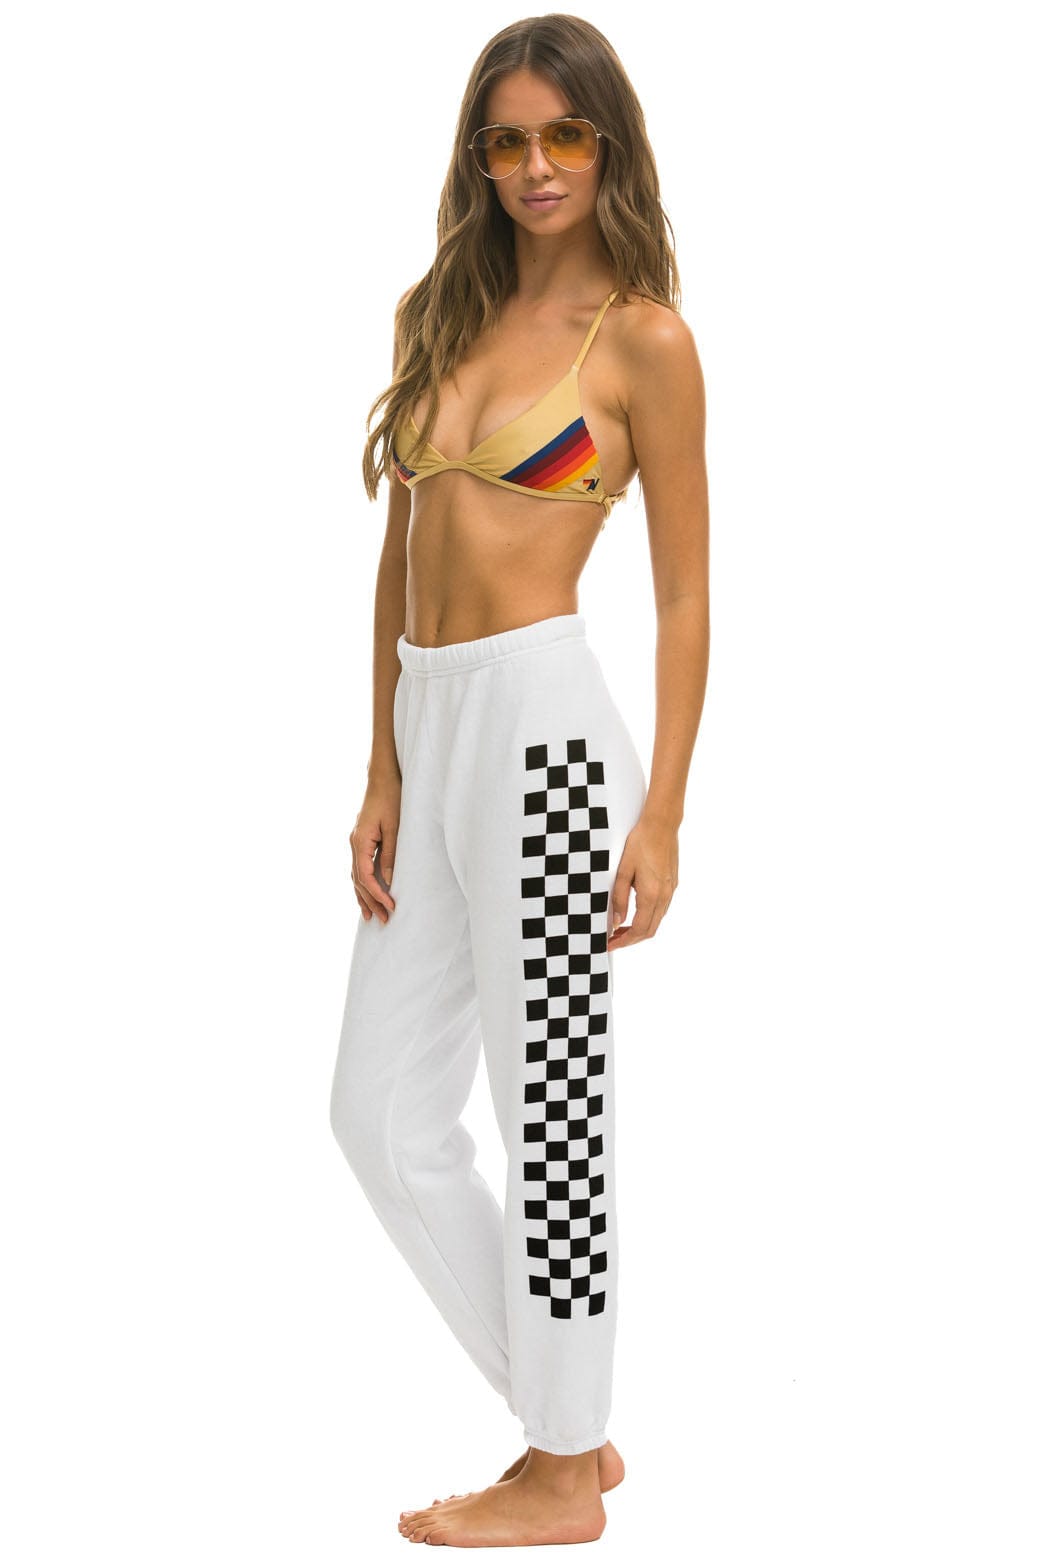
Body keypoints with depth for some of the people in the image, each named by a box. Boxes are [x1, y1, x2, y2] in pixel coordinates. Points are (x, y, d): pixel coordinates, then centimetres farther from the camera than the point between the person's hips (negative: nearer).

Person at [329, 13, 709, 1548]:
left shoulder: (645, 342, -4)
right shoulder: (442, 315, 13)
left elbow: (685, 597, -4)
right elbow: (402, 556, 14)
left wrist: (664, 814, -9)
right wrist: (383, 773, 10)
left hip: (542, 724, -7)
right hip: (427, 728, 8)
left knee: (548, 1106, 2)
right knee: (382, 1108, 11)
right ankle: (569, 1414, 26)